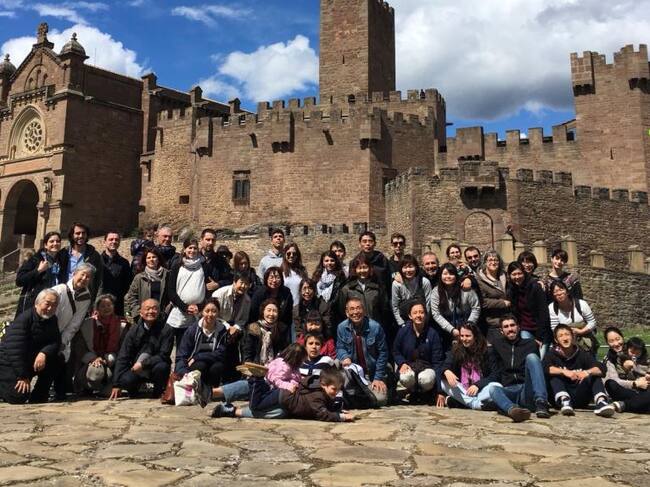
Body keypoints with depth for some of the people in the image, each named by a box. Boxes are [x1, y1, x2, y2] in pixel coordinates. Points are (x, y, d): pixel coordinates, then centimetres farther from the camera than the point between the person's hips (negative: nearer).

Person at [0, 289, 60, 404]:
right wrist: (23, 376, -29)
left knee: (55, 360, -17)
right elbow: (15, 349, -27)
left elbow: (55, 342, -8)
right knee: (19, 397, -22)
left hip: (30, 362, 7)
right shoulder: (24, 318, -21)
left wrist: (44, 353, -31)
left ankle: (38, 397, -4)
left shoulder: (52, 320, 1)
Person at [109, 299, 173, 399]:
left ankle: (159, 392, -3)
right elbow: (122, 357, -4)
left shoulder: (166, 330, -10)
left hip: (155, 367, -1)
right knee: (125, 380, -29)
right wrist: (116, 385, -9)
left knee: (162, 366, -35)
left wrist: (143, 364, -24)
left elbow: (164, 355, -14)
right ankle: (134, 389, 10)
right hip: (136, 369, 2)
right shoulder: (134, 330, -2)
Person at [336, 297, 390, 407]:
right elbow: (340, 348, 2)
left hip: (372, 373, -3)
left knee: (379, 400, -22)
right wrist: (345, 357, -24)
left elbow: (383, 353, -9)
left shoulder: (375, 327, -15)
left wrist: (378, 378, -10)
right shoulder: (342, 327, -8)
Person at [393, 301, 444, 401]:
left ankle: (425, 393, 4)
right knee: (405, 378, -35)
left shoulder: (432, 334, -9)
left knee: (427, 379, -37)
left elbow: (438, 361, -9)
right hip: (408, 366, 1)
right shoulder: (403, 331, -5)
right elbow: (396, 351, 11)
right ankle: (413, 392, 5)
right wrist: (402, 363, -12)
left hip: (427, 367, -1)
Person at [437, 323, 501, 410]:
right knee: (444, 383, -24)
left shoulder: (486, 351, -1)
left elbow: (495, 374, -6)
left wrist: (478, 385, -20)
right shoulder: (455, 349, 3)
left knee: (497, 387, -30)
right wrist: (447, 371, -36)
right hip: (462, 391, 1)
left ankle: (455, 401, -35)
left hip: (481, 390, -1)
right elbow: (446, 366, -11)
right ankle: (476, 403, -34)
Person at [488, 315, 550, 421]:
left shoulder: (531, 344, 18)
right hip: (508, 391, 0)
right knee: (493, 389, -33)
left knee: (531, 357, -23)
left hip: (528, 392, 0)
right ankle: (512, 409, -66)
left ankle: (541, 403, -39)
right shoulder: (497, 344, 20)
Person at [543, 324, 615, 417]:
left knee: (594, 375, -15)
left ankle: (600, 402, -37)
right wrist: (564, 372, -35)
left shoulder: (583, 354, 4)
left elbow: (599, 370, -13)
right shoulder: (552, 354, 0)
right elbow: (546, 368, -21)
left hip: (580, 399, 1)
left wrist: (587, 372, -34)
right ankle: (564, 401, -40)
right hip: (561, 395, -1)